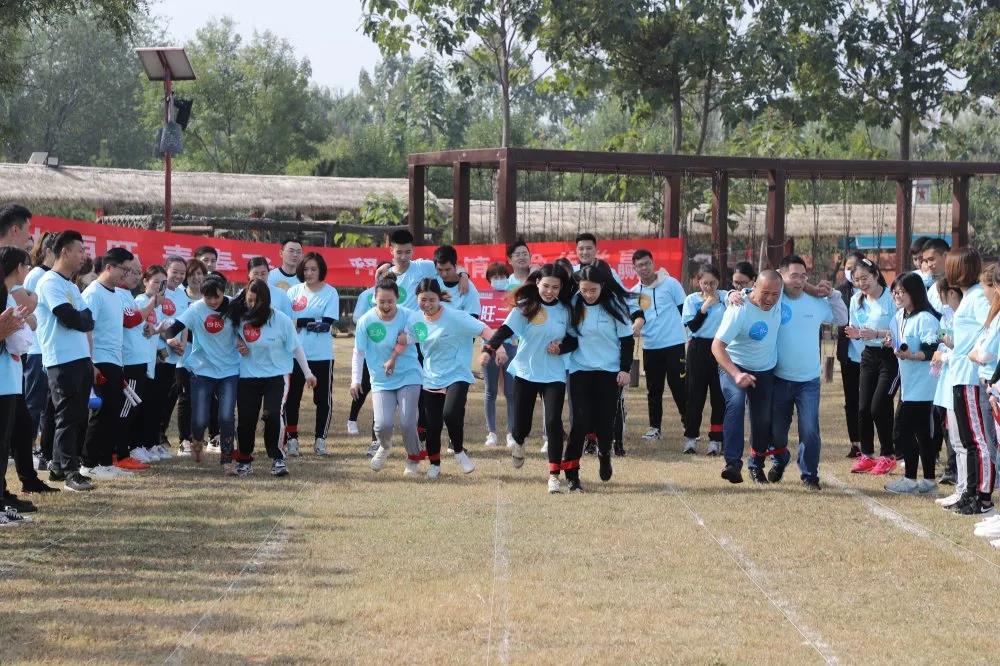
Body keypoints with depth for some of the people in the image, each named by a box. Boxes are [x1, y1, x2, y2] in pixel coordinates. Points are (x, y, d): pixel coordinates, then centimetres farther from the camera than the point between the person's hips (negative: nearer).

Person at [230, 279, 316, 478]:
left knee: (271, 415, -16)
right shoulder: (240, 317, -5)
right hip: (247, 377, 2)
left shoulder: (280, 320, -11)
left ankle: (276, 458, -4)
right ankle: (244, 459, 20)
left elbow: (295, 347, -3)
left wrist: (307, 373, -1)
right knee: (246, 419, 3)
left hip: (274, 377, -2)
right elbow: (233, 334, 17)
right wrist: (238, 343, -5)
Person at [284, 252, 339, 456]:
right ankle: (291, 439, 10)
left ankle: (320, 440, 14)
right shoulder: (294, 291, 7)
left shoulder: (330, 293, -2)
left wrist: (300, 322, -12)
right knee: (291, 397, 1)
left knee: (323, 398, 4)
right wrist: (315, 324, -14)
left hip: (322, 355, -2)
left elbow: (328, 324, -11)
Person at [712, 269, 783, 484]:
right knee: (736, 402, -30)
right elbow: (717, 346, -31)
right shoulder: (739, 311, -28)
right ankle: (733, 463, -37)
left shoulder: (779, 299, -13)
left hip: (766, 370, 5)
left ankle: (756, 464, 34)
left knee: (763, 420, 9)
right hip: (734, 366, -5)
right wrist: (736, 374, -43)